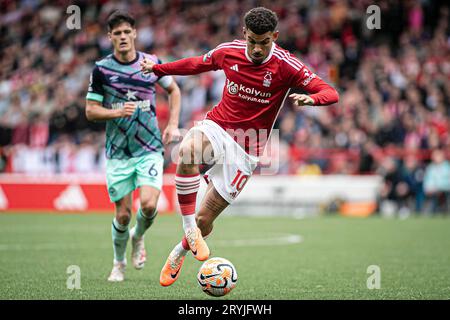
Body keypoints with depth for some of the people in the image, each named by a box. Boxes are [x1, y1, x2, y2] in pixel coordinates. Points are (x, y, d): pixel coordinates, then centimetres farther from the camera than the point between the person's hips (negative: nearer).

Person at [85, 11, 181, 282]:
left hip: (150, 149, 0)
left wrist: (173, 124, 6)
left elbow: (174, 90, 17)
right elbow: (91, 110, -1)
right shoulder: (102, 69, -4)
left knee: (149, 204, -18)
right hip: (118, 152, 0)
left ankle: (138, 238, 17)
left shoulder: (152, 63, 0)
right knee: (123, 214, 1)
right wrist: (117, 112, -19)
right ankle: (119, 263, 26)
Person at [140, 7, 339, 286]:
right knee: (188, 150, -38)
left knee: (205, 220, 0)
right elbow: (197, 64, 20)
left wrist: (311, 98, -40)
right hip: (216, 128, 2)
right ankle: (188, 226, -28)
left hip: (245, 150, -2)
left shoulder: (287, 66, -12)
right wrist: (158, 68, 27)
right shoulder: (228, 52, -2)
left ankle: (178, 254, 33)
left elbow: (331, 93, -17)